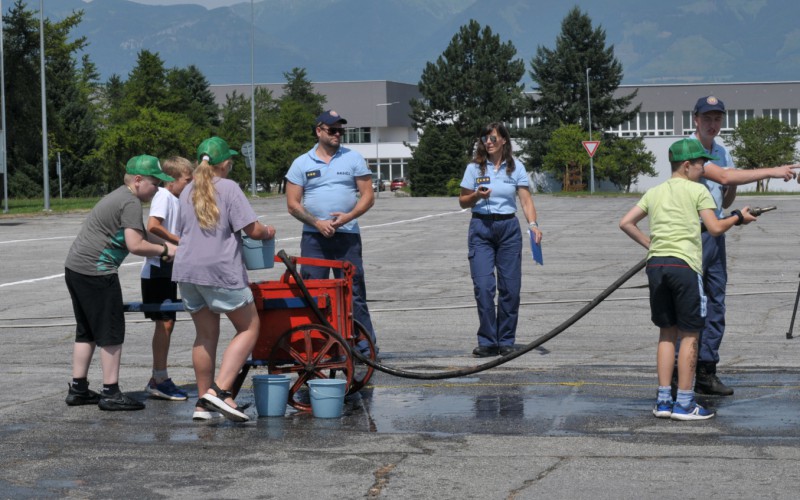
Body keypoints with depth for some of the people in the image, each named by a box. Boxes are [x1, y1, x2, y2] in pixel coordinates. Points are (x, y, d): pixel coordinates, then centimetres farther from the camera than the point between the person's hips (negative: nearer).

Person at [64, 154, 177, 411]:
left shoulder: (118, 197, 21)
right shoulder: (131, 203, -11)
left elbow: (127, 240, 28)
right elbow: (135, 245, -19)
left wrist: (159, 245, 19)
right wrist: (164, 250, -6)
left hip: (75, 267, 10)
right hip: (96, 272, -10)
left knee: (86, 332, 16)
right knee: (111, 334, -3)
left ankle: (78, 389, 21)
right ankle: (111, 393, 0)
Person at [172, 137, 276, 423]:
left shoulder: (187, 192, 15)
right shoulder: (228, 188, -6)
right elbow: (252, 230, -10)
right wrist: (268, 233, 10)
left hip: (187, 270, 7)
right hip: (220, 270, -7)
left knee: (205, 334, 15)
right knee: (249, 328, 5)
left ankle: (203, 404, 17)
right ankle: (220, 391, -10)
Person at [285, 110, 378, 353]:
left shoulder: (354, 159, 7)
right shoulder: (301, 163, 7)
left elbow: (368, 196, 4)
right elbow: (292, 204, 4)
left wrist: (348, 217, -13)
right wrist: (317, 222, -11)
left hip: (347, 235, 0)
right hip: (314, 237, 1)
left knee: (354, 292, 0)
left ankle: (366, 346, 3)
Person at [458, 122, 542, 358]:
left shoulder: (516, 167, 4)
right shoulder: (474, 168, 3)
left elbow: (525, 199, -3)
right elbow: (463, 202, 7)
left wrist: (533, 224, -19)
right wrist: (477, 196, -14)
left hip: (509, 227, 1)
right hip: (481, 227, -1)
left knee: (510, 287, 1)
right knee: (483, 286, -9)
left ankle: (506, 341, 12)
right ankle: (487, 341, -1)